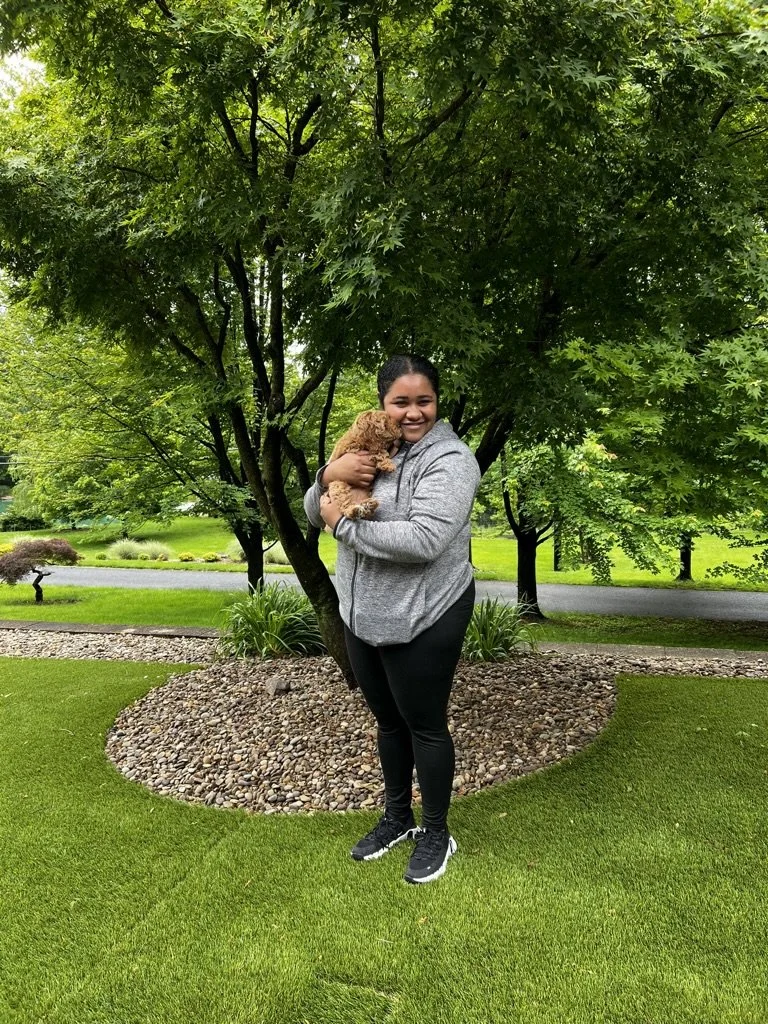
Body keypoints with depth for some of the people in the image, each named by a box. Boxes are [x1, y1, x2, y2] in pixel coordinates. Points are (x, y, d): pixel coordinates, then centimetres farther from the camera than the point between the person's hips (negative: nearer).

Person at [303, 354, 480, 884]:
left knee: (425, 726, 8)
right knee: (388, 721, 21)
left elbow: (423, 540, -29)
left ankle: (437, 833, 31)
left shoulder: (450, 459, -16)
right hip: (363, 617, 7)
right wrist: (329, 475, -17)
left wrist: (344, 524, -19)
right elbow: (315, 512, 6)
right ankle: (397, 818, 42)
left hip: (422, 622, -7)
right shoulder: (368, 449, 7)